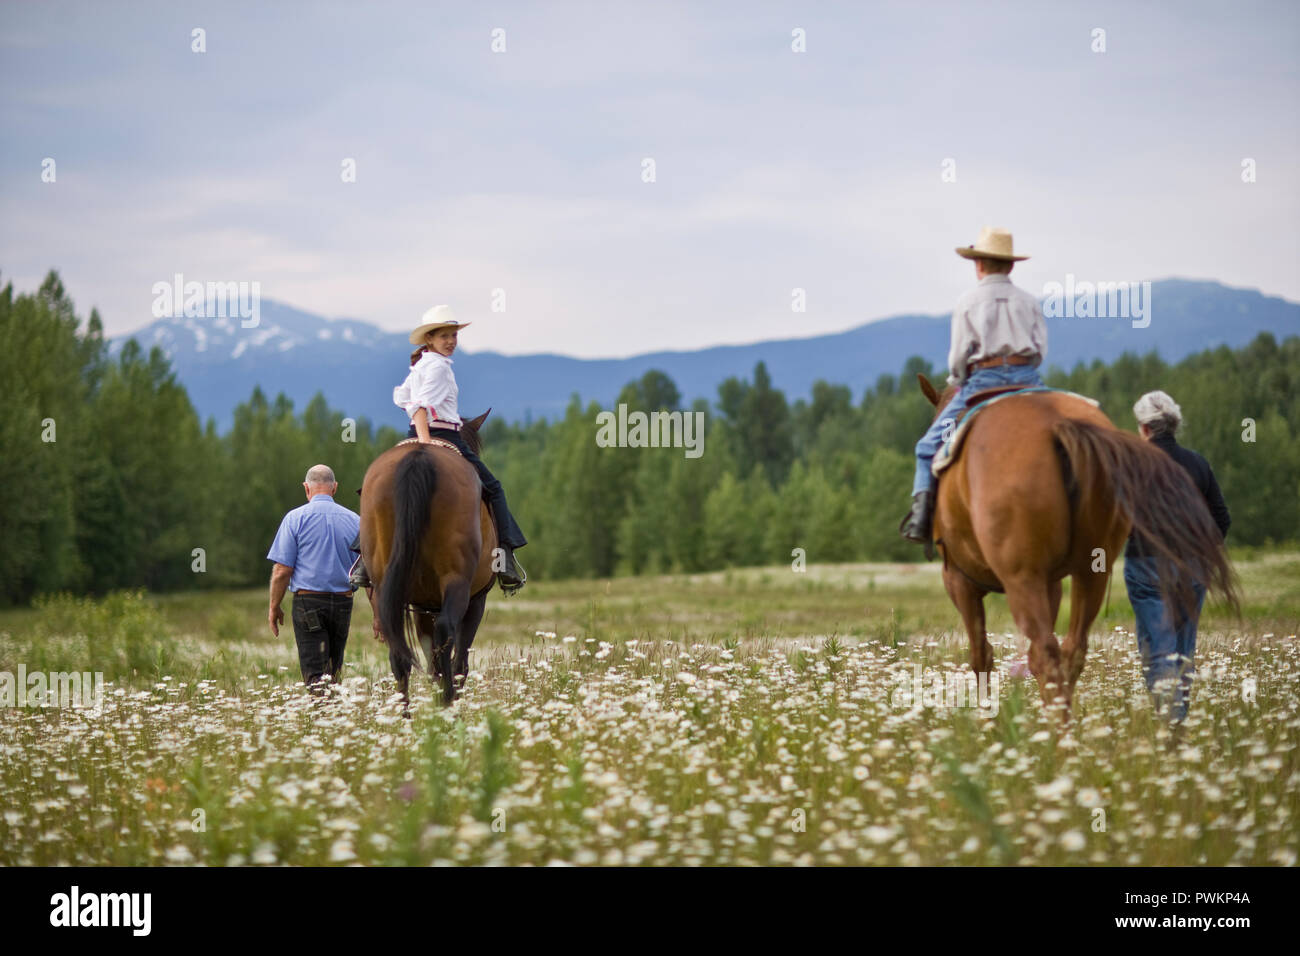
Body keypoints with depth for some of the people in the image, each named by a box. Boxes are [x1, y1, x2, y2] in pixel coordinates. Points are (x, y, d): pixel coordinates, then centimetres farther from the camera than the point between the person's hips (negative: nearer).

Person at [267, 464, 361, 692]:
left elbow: (282, 571, -7)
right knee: (333, 671, 17)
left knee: (315, 674, -7)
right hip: (343, 602, 3)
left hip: (308, 601, -3)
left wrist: (274, 607, 4)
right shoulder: (353, 520, 5)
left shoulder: (296, 518, -4)